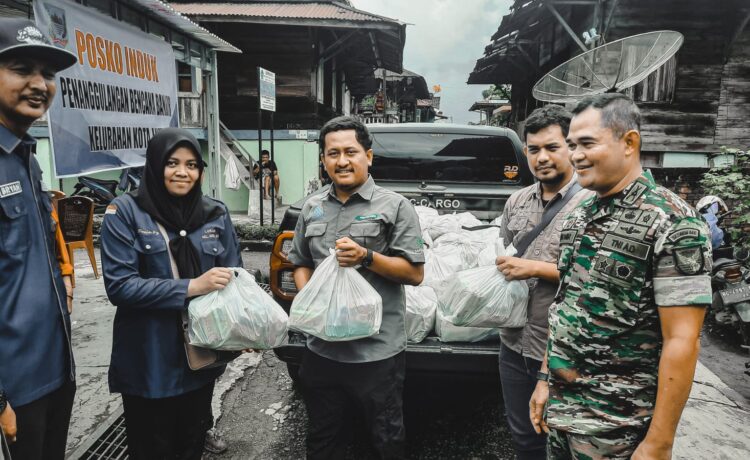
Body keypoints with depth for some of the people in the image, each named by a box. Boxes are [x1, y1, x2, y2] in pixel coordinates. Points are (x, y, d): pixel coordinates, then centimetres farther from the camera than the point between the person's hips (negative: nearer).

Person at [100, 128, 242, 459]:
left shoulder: (216, 213, 2)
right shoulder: (125, 212, -9)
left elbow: (232, 275, 6)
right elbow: (119, 286, -16)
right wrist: (191, 287, -24)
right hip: (148, 362, -3)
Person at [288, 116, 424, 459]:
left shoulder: (394, 206, -5)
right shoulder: (312, 208, 10)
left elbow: (414, 273, -7)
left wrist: (366, 256, -20)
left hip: (379, 353, -4)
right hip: (321, 350, 5)